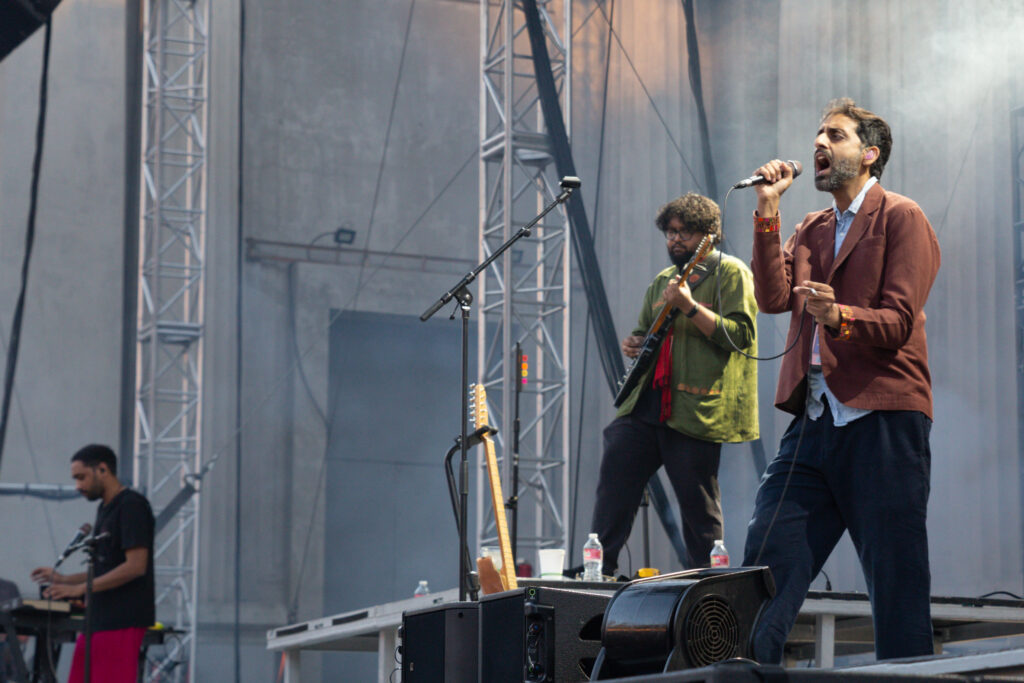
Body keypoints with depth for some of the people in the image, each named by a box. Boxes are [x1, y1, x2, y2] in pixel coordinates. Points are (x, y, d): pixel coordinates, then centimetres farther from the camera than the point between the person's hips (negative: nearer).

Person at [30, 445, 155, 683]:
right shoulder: (105, 509, 19)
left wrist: (78, 588, -19)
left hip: (122, 621, -10)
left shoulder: (132, 505, -11)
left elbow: (135, 566, -19)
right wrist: (62, 579, 13)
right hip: (98, 619, 10)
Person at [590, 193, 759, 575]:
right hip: (646, 401, 7)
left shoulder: (729, 272, -2)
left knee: (698, 506, -4)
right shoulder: (663, 280, 21)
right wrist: (633, 345, 8)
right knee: (615, 474, 1)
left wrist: (689, 307, -21)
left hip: (694, 410, -7)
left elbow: (740, 335, -14)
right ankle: (599, 569, 6)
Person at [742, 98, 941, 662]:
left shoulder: (901, 218, 1)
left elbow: (898, 321, -10)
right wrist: (768, 209, 0)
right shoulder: (812, 229, 22)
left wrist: (839, 316, -29)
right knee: (765, 569, 0)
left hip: (881, 420, -6)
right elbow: (772, 297, 5)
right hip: (812, 422, 6)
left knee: (897, 584, -4)